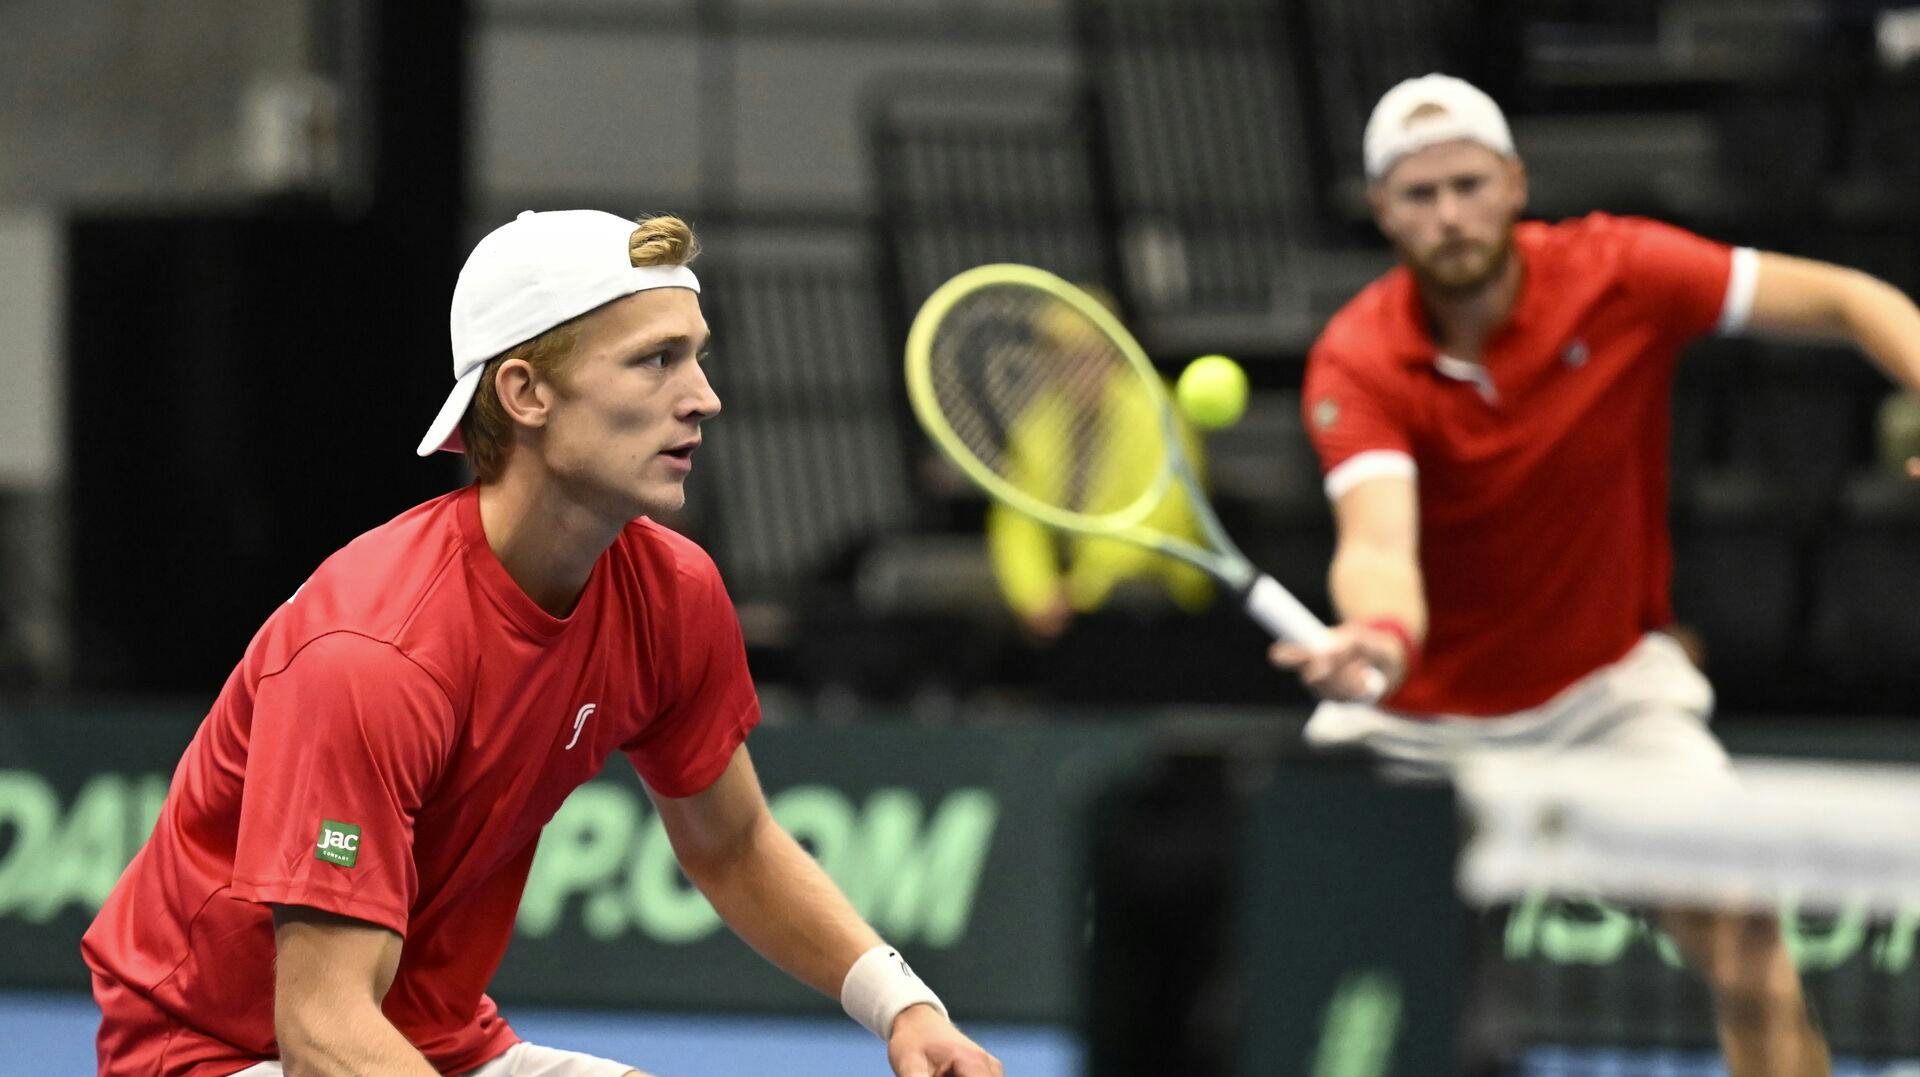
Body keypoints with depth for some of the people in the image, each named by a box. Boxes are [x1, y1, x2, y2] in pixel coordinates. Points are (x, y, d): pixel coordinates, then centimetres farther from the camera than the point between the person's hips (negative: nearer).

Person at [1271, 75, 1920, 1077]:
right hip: (1420, 712, 0)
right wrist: (1382, 635, -61)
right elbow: (1378, 543, -37)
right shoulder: (1356, 364, -20)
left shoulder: (1618, 272, -16)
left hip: (1606, 691, 0)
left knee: (1740, 934, -18)